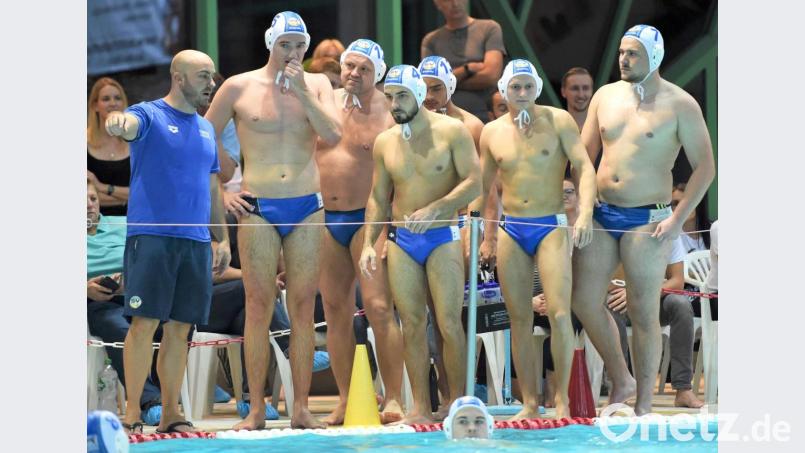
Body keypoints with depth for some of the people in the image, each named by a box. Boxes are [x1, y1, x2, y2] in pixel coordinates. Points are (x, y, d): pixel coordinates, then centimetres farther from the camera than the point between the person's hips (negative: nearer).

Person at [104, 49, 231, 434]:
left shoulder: (207, 129, 18)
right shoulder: (150, 115, -1)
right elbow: (129, 125, -25)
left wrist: (223, 239, 17)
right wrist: (118, 122, -49)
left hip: (196, 241, 6)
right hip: (151, 235, -6)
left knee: (180, 328, 6)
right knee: (145, 322, -10)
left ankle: (170, 413, 11)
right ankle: (132, 411, -7)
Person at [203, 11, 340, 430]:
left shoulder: (316, 85, 8)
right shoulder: (238, 88, 2)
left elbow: (333, 136, -8)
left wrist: (301, 91, -12)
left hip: (306, 208, 2)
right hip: (257, 209, -2)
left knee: (303, 308, 1)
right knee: (258, 306, -4)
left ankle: (301, 408, 4)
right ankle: (256, 410, -1)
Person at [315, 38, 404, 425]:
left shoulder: (387, 113, -1)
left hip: (368, 219, -4)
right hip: (325, 220, 4)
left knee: (379, 308, -13)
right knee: (335, 311, 5)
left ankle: (393, 398, -11)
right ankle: (345, 400, 10)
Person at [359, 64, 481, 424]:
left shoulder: (451, 131, -3)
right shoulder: (384, 142, 10)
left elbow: (473, 183, -9)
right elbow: (378, 198, 16)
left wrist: (434, 209, -20)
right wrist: (368, 242, 5)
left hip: (442, 237, -4)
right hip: (401, 241, 4)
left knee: (449, 323, -8)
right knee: (412, 323, 0)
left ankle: (458, 404, 0)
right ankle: (421, 408, 2)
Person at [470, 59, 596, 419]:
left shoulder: (558, 120, -1)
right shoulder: (491, 132, 8)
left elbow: (584, 166, -7)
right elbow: (482, 187, 16)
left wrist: (585, 214, -21)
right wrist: (479, 236, 13)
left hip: (551, 227, -3)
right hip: (510, 230, 3)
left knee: (559, 313, -14)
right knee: (519, 319, 3)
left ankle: (562, 399, -4)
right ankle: (530, 403, 7)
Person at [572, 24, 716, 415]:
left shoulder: (679, 105, -6)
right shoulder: (605, 96, 9)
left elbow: (705, 167, -6)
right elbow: (584, 154, 16)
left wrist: (677, 219, -12)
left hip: (646, 219, -5)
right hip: (601, 214, 5)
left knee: (643, 312, -2)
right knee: (583, 298, 2)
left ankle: (643, 404, 8)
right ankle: (621, 381, 19)